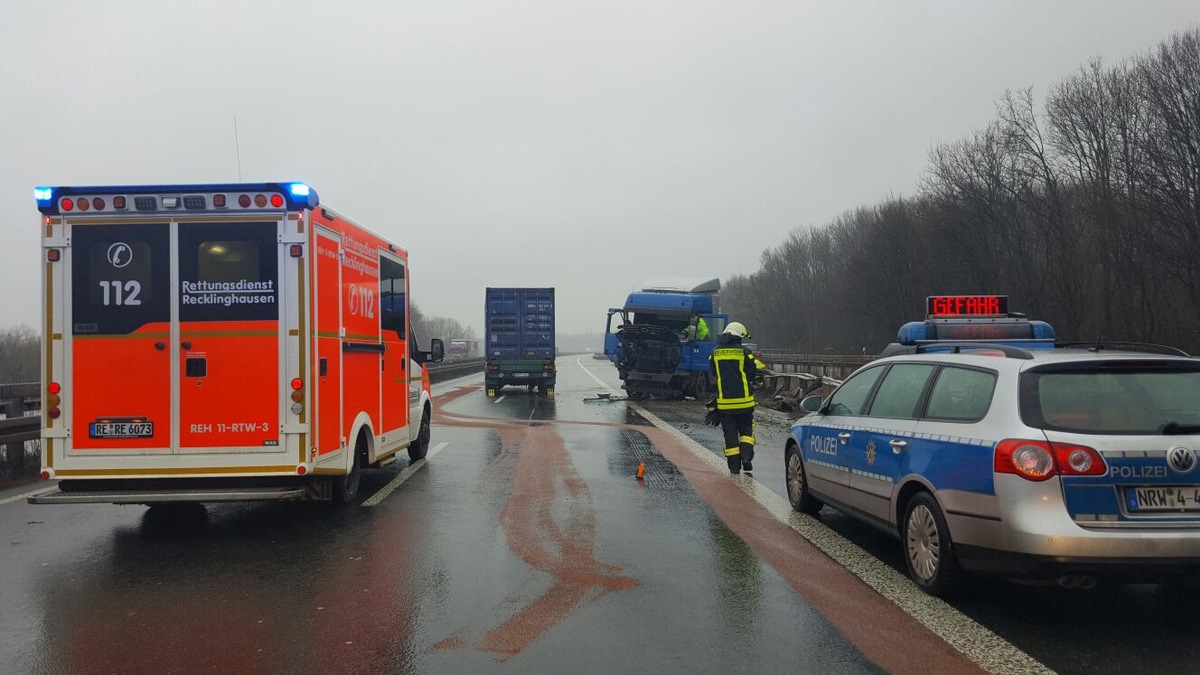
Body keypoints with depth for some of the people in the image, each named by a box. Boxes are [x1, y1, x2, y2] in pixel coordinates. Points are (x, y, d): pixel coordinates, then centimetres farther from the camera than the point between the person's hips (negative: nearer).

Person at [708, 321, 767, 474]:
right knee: (746, 429, 14)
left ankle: (734, 465, 7)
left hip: (724, 401, 2)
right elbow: (759, 371, -3)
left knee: (730, 433, 8)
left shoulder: (715, 353, 4)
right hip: (744, 401, -2)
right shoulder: (745, 352, -6)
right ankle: (746, 455, -4)